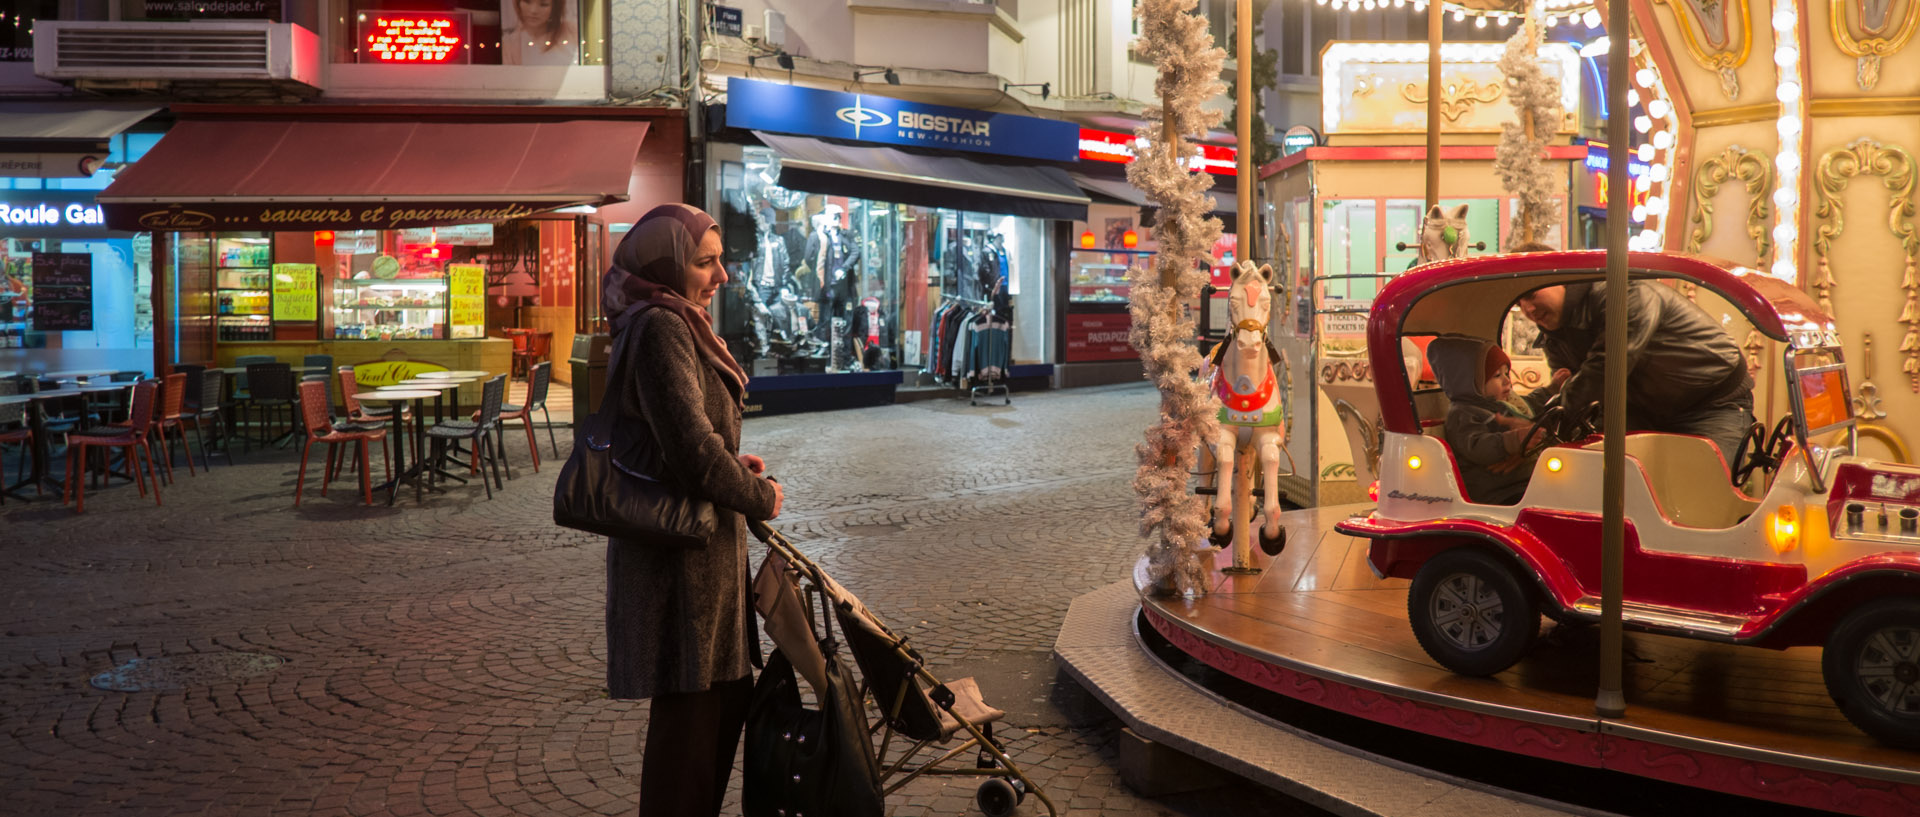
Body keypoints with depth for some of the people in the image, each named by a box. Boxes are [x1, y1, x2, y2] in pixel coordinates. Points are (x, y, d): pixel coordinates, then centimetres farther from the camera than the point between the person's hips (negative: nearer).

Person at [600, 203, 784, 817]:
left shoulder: (673, 327, 14)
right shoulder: (660, 330, -19)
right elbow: (695, 455, -26)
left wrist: (732, 466, 9)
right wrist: (760, 497, -10)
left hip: (702, 547, 11)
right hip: (679, 555, -11)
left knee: (728, 694, 20)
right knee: (689, 710, 2)